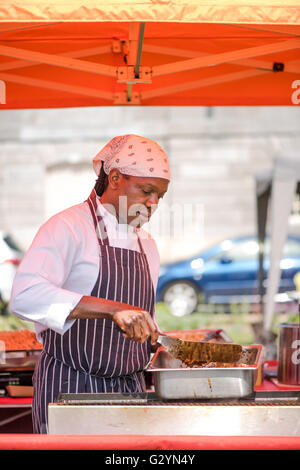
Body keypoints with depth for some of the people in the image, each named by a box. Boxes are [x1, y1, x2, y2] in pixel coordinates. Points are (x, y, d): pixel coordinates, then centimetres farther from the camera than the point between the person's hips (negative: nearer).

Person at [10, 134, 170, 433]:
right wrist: (113, 309, -34)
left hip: (130, 387, 6)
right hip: (70, 386, -6)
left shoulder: (146, 245, 16)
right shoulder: (68, 227, -9)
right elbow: (26, 295, -27)